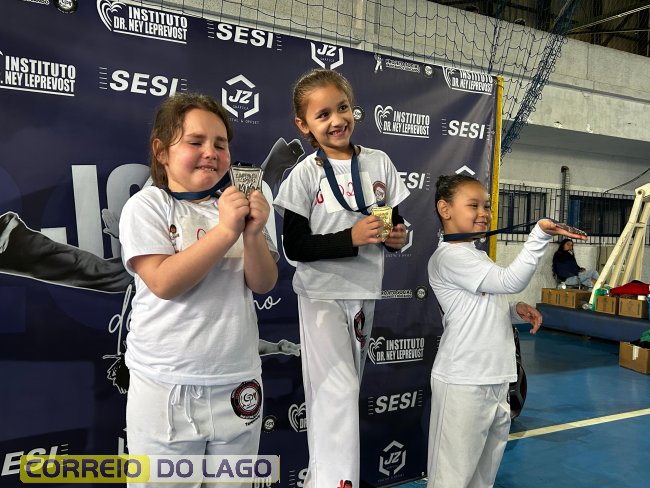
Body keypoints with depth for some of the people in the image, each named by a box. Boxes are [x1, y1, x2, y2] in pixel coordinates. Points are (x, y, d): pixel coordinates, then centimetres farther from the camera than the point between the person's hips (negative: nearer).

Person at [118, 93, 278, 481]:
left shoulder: (236, 205, 7)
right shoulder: (147, 206, -5)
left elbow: (264, 284, 0)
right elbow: (164, 283, -18)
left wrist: (253, 234, -17)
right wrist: (225, 231, -23)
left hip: (238, 382, 4)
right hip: (166, 386, -4)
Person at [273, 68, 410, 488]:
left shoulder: (379, 163, 2)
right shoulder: (306, 173, -10)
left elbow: (394, 225, 11)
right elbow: (295, 247, -13)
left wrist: (398, 237, -12)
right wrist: (352, 238, -23)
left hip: (363, 292, 5)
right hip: (322, 295, -5)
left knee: (345, 391, 14)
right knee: (338, 392, -11)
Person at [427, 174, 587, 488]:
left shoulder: (477, 256, 16)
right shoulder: (448, 256, -14)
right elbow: (511, 281, -22)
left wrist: (515, 311, 4)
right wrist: (540, 235, -26)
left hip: (494, 379, 9)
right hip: (463, 383, -9)